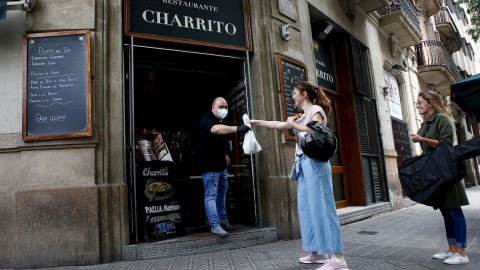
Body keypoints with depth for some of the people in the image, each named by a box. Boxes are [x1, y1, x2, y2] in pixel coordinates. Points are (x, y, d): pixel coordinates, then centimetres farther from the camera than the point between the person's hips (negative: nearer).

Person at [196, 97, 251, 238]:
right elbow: (216, 129, -45)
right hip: (209, 164, -10)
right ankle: (214, 225, -2)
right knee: (211, 194, -7)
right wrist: (237, 129, -52)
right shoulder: (206, 120, -21)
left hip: (221, 164, 10)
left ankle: (222, 217, 34)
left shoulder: (223, 120, 10)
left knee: (222, 190, 19)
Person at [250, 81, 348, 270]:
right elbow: (280, 125, 27)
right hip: (303, 163, 9)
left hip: (314, 162, -9)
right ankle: (318, 252, 15)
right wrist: (258, 122, 29)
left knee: (322, 207, -12)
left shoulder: (316, 110, -1)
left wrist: (293, 124, -11)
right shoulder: (302, 116, 23)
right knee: (306, 207, 7)